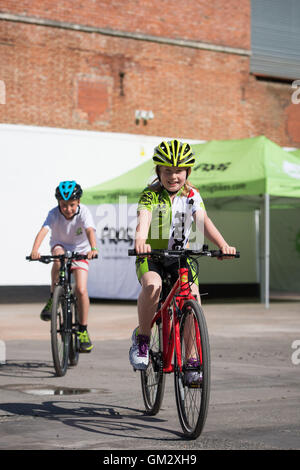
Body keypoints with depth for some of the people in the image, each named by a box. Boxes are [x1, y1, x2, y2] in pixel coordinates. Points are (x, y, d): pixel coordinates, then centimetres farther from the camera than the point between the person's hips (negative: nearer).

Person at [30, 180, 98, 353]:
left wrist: (93, 248, -57)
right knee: (58, 256, -37)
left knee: (81, 290, -16)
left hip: (80, 251, -1)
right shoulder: (54, 214, -21)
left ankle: (83, 330, -2)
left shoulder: (83, 212, -23)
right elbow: (43, 230, -35)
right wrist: (35, 250, -53)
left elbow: (90, 230, -38)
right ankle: (53, 298, -20)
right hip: (60, 246, 1)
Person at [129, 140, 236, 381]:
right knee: (152, 285, -34)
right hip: (151, 254, -3)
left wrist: (223, 245, -39)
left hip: (179, 255, 3)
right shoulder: (150, 195, -13)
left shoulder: (192, 195, -4)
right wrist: (140, 240, -56)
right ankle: (142, 338, -13)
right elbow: (144, 218, -32)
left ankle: (192, 357, -5)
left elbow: (203, 221, -19)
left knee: (193, 295, -18)